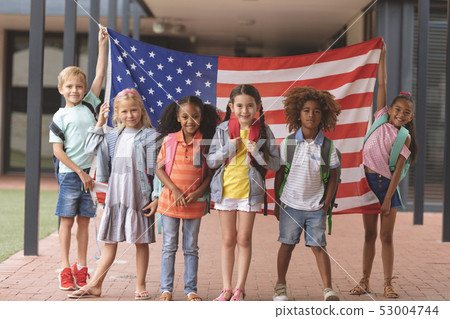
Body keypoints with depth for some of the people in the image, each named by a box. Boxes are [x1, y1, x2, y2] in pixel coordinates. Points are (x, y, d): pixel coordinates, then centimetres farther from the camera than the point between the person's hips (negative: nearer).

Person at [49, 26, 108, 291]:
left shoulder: (89, 105, 9)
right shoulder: (60, 116, 0)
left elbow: (101, 74, 5)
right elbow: (58, 151, -5)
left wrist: (102, 45, 2)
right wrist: (80, 173, -10)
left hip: (90, 173, 3)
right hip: (70, 173, -3)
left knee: (84, 220, 8)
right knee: (67, 220, 1)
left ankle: (81, 268, 15)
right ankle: (66, 269, 6)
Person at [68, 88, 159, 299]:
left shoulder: (150, 136, -5)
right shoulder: (114, 136, 11)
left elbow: (156, 169, -6)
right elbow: (91, 149, 13)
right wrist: (99, 125, 8)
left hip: (139, 197, -4)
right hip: (115, 196, 4)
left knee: (141, 242, 6)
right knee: (110, 241, 9)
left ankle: (140, 286, 15)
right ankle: (95, 285, 12)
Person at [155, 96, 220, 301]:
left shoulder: (206, 143, -3)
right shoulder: (169, 140, -2)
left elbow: (210, 173, 0)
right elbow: (159, 169, 0)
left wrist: (198, 192, -15)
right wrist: (175, 190, -12)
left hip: (195, 203, 0)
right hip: (170, 200, 0)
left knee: (191, 248, 9)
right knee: (169, 247, 7)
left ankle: (191, 289, 17)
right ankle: (166, 289, 14)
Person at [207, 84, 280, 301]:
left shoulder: (263, 131, -3)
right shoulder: (223, 129, 0)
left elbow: (275, 164, -3)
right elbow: (210, 161, 1)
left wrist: (257, 153, -18)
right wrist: (228, 149, -14)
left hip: (249, 191, -1)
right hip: (225, 189, 1)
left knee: (244, 240, 5)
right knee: (228, 240, 8)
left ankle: (240, 288, 14)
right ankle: (226, 288, 14)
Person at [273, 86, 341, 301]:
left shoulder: (327, 147, -4)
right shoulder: (288, 143, -4)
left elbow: (333, 177, 3)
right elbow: (279, 174, 3)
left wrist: (326, 204, -2)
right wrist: (277, 203, 4)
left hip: (316, 207, 0)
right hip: (290, 204, 0)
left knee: (318, 246, -3)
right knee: (287, 244, 9)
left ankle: (328, 288, -1)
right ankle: (280, 285, 23)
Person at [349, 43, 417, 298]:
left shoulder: (404, 138, -1)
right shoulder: (381, 119, 4)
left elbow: (398, 170, -7)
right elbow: (382, 84, 1)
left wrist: (388, 198, -13)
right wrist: (382, 56, -1)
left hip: (387, 184, -2)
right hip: (368, 180, 2)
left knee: (387, 237, 1)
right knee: (370, 234, 8)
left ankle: (388, 283, 8)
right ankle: (365, 282, 13)